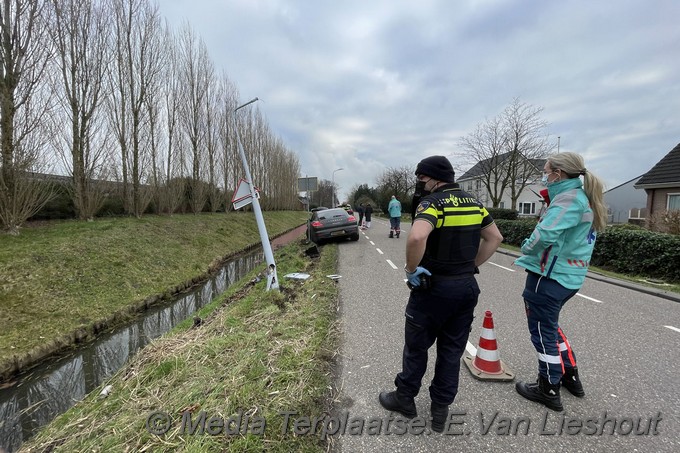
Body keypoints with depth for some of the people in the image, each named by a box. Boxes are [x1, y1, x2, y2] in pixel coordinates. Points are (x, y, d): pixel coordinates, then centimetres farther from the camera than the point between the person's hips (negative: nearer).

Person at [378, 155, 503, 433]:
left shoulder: (432, 203, -17)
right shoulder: (473, 203, 7)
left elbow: (416, 237, -37)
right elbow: (495, 238, 14)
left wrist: (411, 269, -21)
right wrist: (472, 265, 12)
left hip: (434, 287, -7)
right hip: (467, 286, 7)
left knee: (416, 346, 13)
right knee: (452, 350, 17)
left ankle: (405, 399, 33)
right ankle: (440, 410, 30)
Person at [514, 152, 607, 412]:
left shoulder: (568, 198, -18)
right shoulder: (585, 199, 13)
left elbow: (545, 235, -30)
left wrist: (526, 247, -10)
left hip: (549, 276, -9)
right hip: (569, 276, 10)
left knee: (543, 331, 6)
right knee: (550, 325, 26)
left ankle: (549, 390, 21)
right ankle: (570, 376, 38)